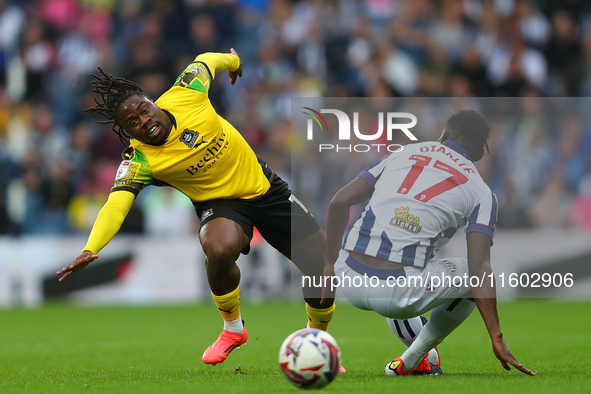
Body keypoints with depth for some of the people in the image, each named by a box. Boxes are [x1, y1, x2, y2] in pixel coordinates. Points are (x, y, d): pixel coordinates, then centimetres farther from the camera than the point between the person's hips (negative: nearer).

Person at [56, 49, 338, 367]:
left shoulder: (184, 94, -17)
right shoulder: (139, 160, -23)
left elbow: (204, 62, 3)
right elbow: (116, 204, -36)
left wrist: (232, 61, 25)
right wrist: (90, 250, -52)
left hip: (264, 186, 3)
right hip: (219, 203, -3)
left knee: (323, 269, -3)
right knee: (219, 249, -37)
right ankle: (233, 329, -6)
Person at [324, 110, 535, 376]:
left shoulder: (404, 153, 18)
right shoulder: (480, 192, 9)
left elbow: (339, 202, 11)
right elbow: (479, 268, -4)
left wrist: (331, 264, 22)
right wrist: (497, 339, -6)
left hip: (350, 284, 5)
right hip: (399, 295, -4)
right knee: (473, 279, 23)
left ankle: (424, 356, 40)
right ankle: (411, 360, 18)